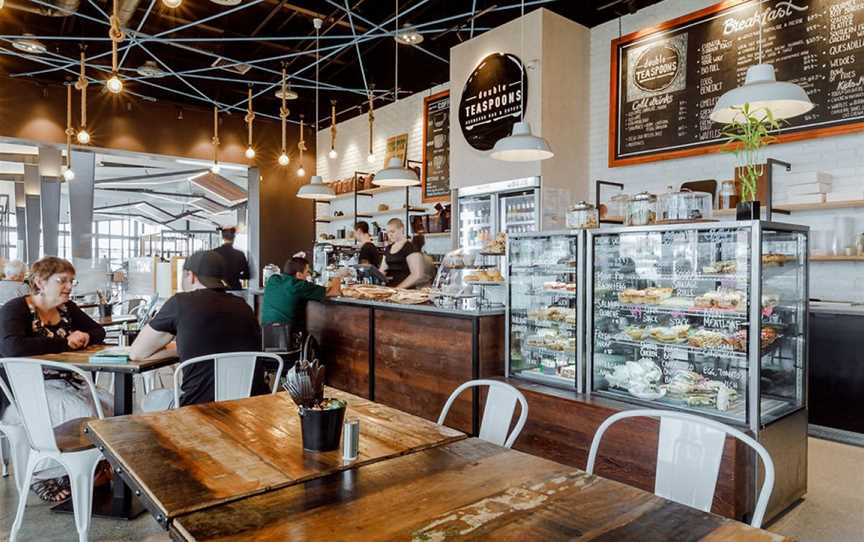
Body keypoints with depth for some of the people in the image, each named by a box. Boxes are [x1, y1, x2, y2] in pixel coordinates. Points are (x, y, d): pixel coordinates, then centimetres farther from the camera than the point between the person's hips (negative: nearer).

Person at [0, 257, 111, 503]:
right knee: (84, 413, -29)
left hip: (66, 384, 7)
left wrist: (85, 337, -7)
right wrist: (65, 343, -21)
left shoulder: (66, 308, 10)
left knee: (110, 406, -17)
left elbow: (99, 331, 17)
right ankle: (43, 475, -7)